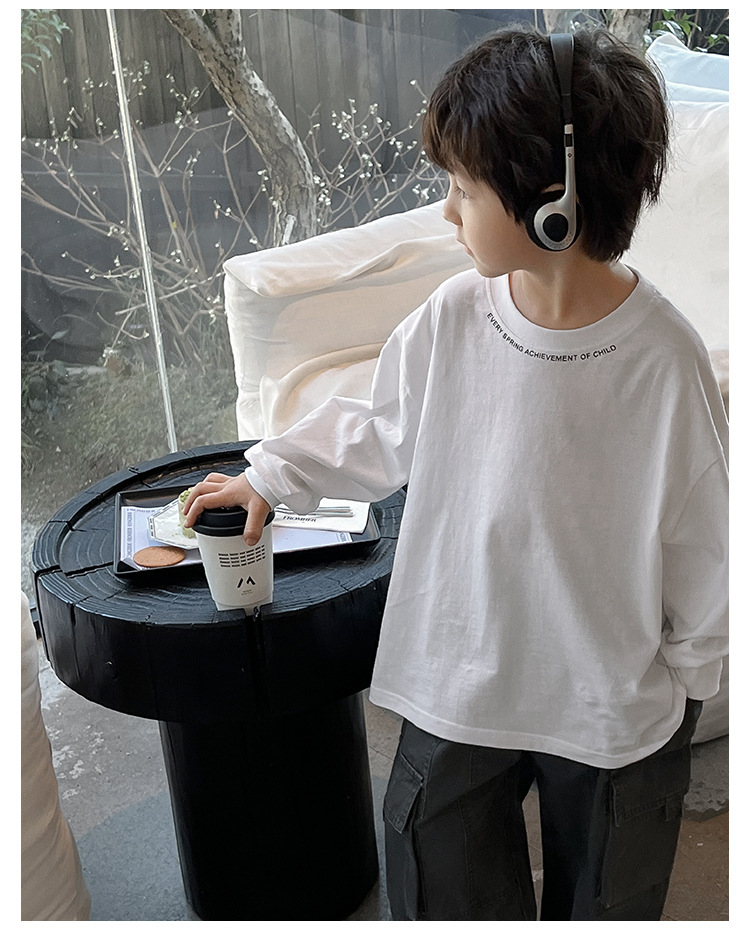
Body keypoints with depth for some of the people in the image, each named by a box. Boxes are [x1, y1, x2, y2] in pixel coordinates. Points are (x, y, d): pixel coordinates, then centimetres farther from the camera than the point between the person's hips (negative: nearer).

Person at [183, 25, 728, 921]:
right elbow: (379, 433, 5)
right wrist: (270, 475, 6)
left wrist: (685, 674, -1)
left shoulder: (663, 358, -24)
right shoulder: (451, 319, -15)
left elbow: (700, 537, -11)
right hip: (458, 673, 3)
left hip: (611, 699, -2)